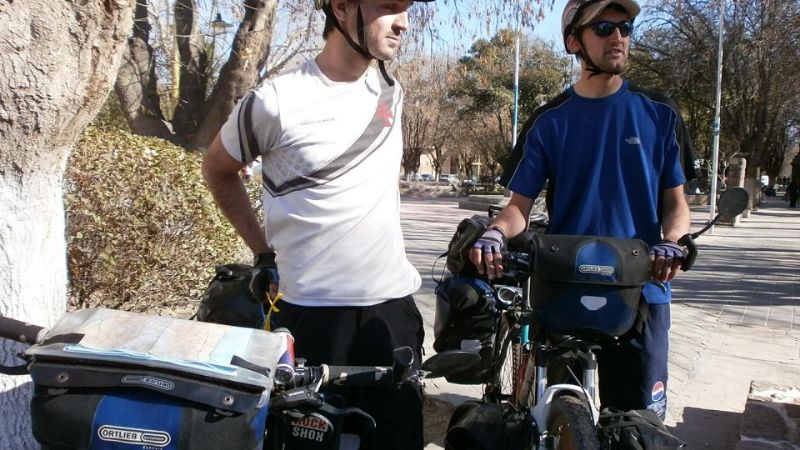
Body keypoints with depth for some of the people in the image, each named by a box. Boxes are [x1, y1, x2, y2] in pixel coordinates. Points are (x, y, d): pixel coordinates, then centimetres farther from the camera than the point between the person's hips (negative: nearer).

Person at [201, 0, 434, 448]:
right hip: (312, 308, -4)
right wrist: (264, 252, 5)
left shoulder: (392, 92, 5)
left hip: (393, 302, 4)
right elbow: (218, 170, 7)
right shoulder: (277, 101, -10)